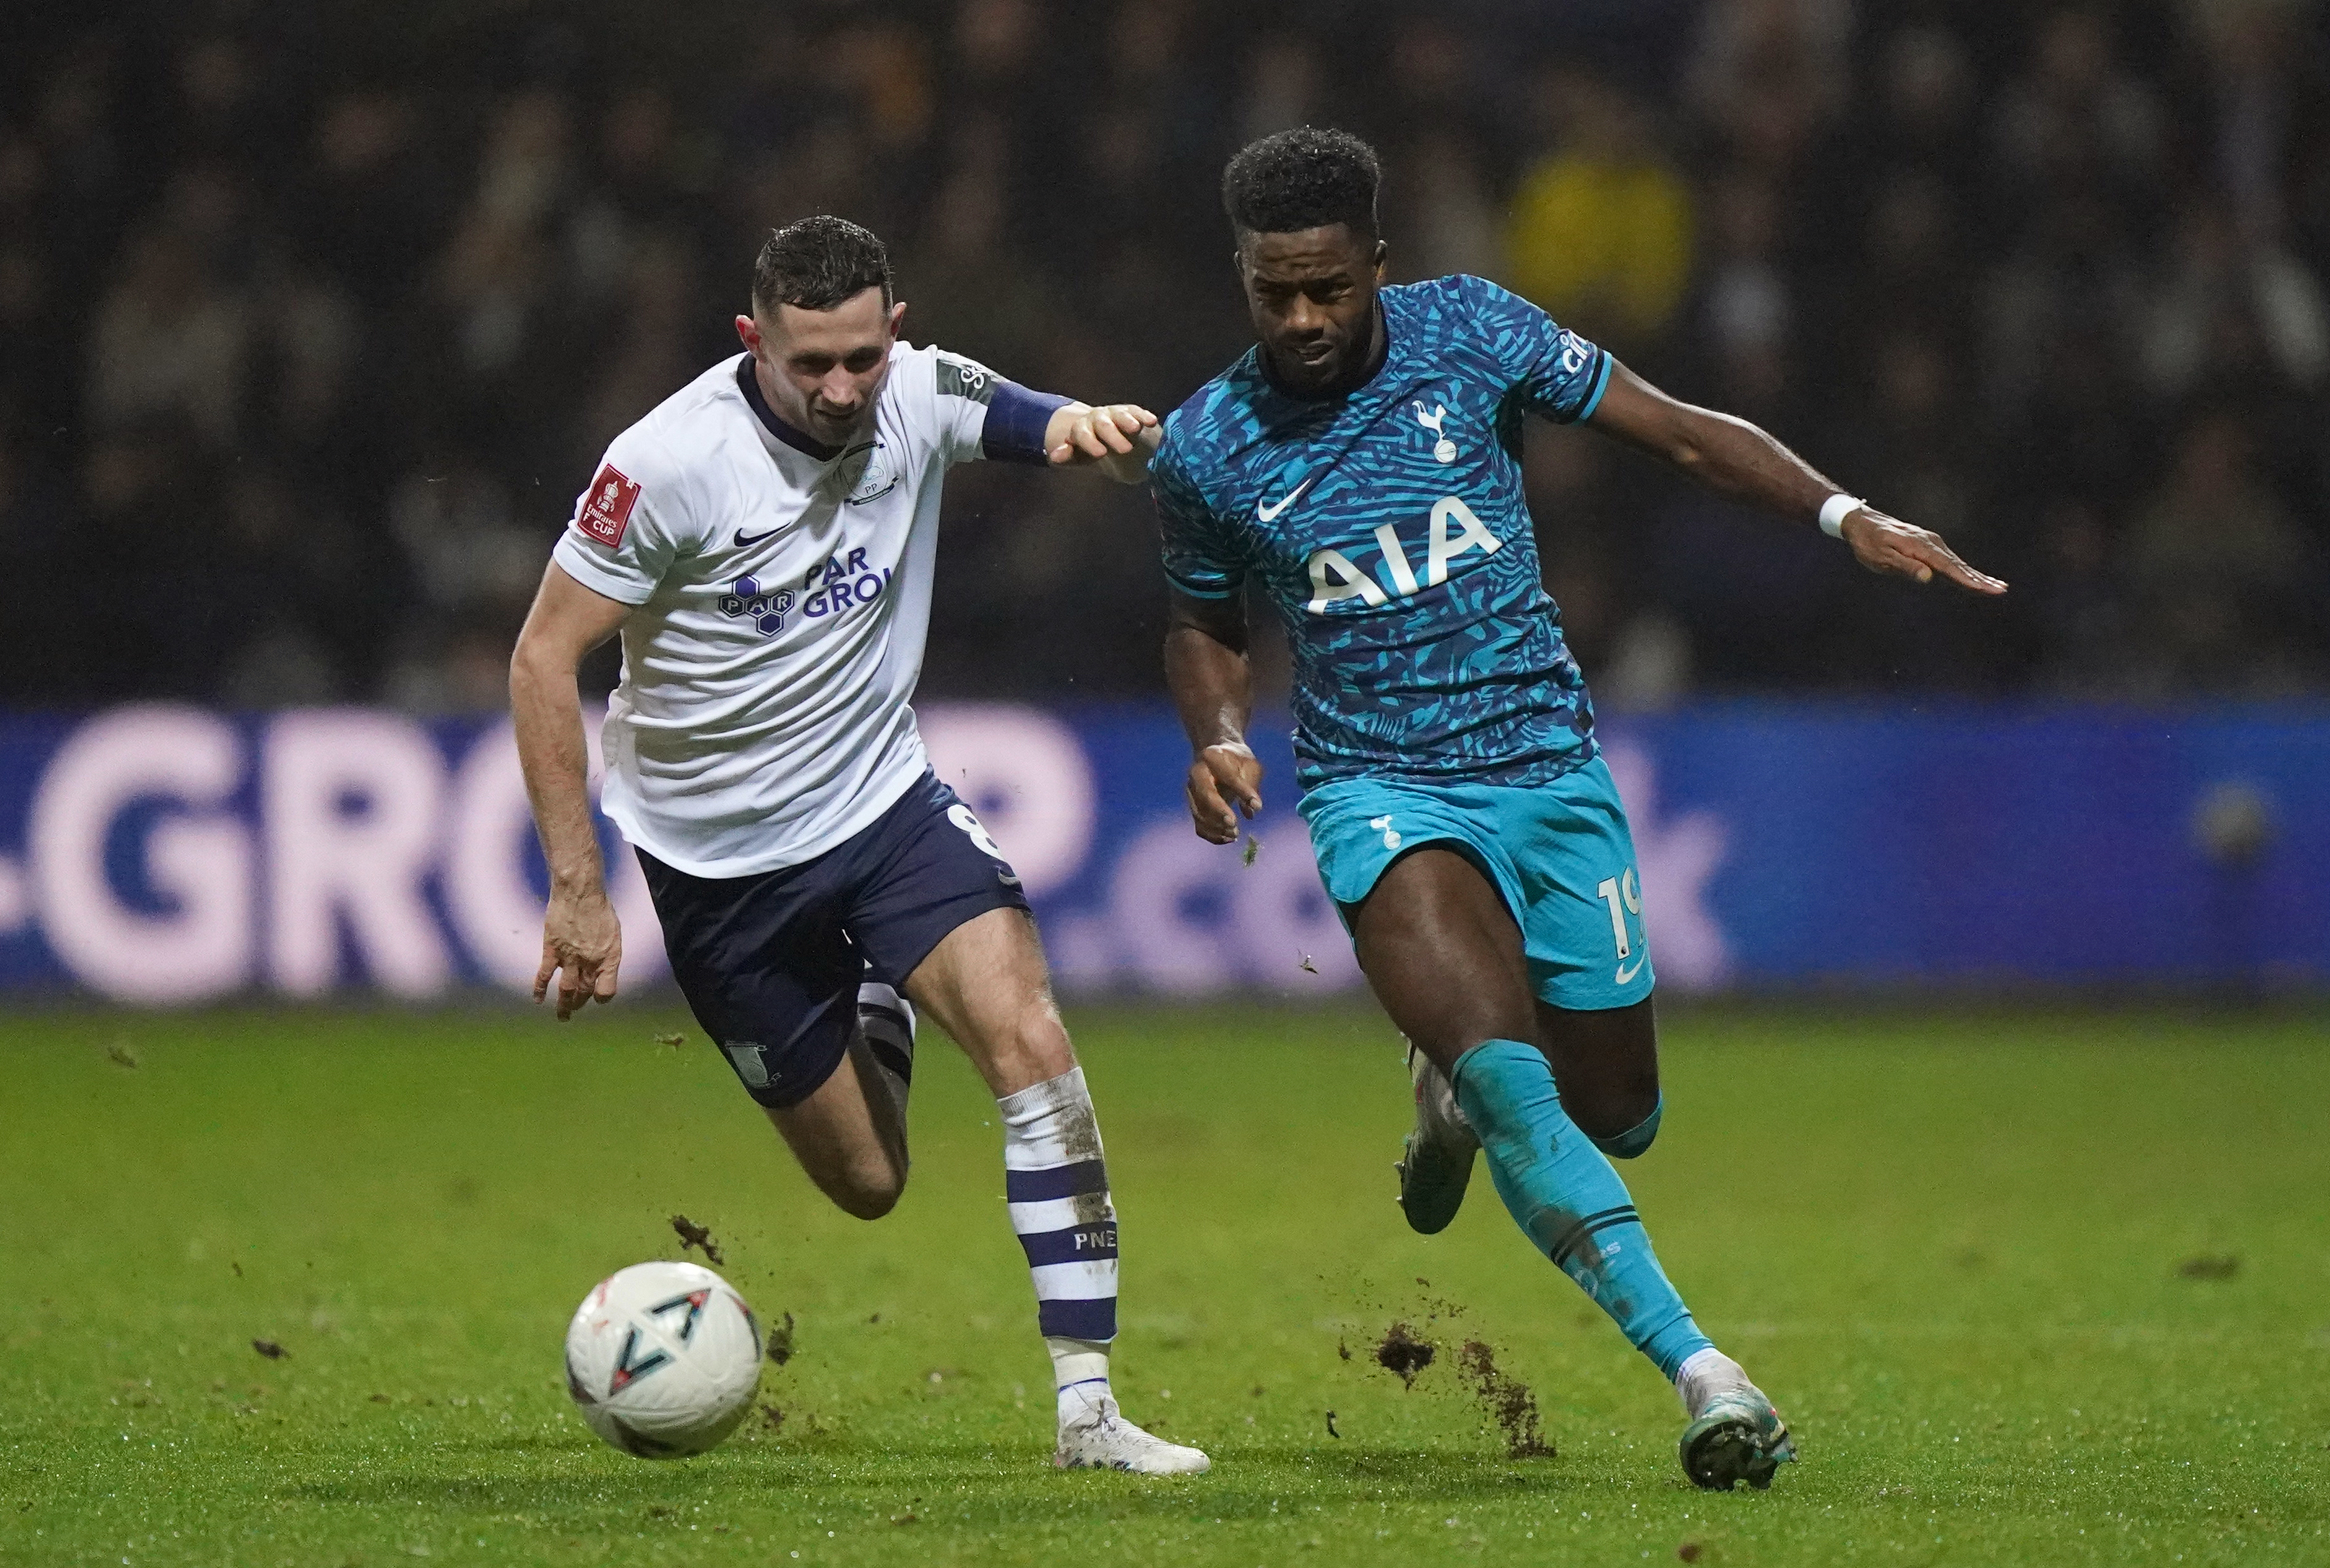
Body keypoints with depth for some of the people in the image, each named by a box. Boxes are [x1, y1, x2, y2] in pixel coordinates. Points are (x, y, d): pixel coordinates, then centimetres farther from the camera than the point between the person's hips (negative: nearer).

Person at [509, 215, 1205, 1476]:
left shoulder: (919, 396, -10)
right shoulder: (669, 463, -21)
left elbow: (1092, 442, -5)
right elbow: (544, 657, -16)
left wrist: (1104, 431, -32)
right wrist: (576, 887, -19)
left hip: (883, 802, 2)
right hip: (718, 858, -2)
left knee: (1027, 1032, -23)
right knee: (865, 1184, 6)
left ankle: (1086, 1406, -18)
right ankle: (878, 1022, 44)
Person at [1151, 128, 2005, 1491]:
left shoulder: (1472, 334, -4)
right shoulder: (1205, 449, -3)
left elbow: (1682, 434, 1)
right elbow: (1207, 626, 16)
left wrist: (1845, 515, -12)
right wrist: (1220, 744, -5)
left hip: (1549, 766, 2)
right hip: (1381, 789, -2)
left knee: (1614, 1113, 8)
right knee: (1506, 1070, -27)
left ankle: (1456, 1092, 44)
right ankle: (1700, 1369, -31)